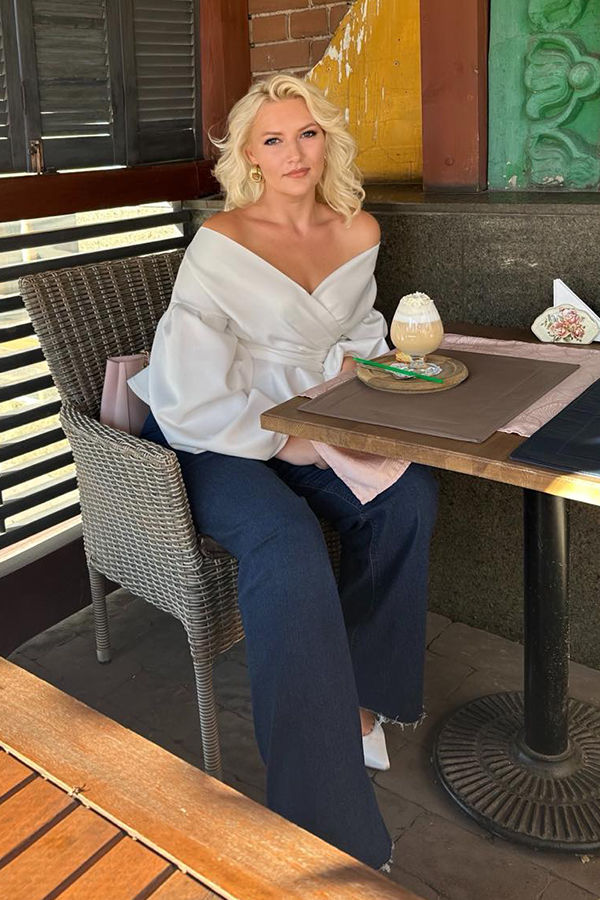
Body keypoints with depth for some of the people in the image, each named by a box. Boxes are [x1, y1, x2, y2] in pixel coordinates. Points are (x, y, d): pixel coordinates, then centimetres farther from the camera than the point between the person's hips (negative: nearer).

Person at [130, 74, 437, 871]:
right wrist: (283, 442, -17)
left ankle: (360, 693, 3)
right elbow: (192, 398, -21)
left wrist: (353, 361, -3)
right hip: (206, 440, -6)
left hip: (299, 422, 7)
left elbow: (359, 334, 19)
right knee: (289, 547, -32)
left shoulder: (358, 233, 2)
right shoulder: (222, 243, -18)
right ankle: (324, 825, -22)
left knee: (408, 495, -16)